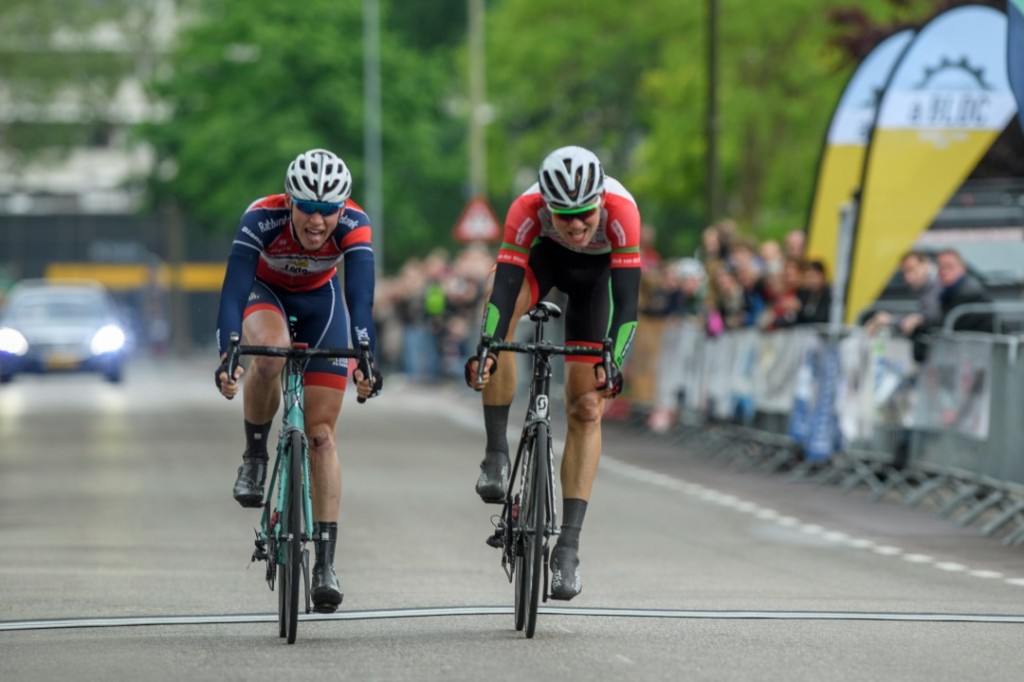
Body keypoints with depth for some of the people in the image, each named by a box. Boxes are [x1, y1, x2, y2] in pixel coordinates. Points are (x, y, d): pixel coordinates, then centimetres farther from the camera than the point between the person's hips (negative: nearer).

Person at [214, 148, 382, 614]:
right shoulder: (262, 218, -35)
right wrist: (227, 355, -58)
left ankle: (325, 562, -5)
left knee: (321, 434, -6)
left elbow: (361, 296, -41)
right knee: (270, 354, -38)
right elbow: (234, 289, -43)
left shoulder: (353, 224, -32)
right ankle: (254, 455, -13)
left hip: (321, 301, 1)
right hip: (265, 293, -1)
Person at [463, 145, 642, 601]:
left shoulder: (621, 210, -39)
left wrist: (613, 364, -53)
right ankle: (496, 454, -24)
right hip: (544, 256, 0)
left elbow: (627, 298, -41)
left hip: (597, 270, 0)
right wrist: (485, 350, -56)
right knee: (497, 305, -35)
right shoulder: (527, 209, -37)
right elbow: (505, 286, -42)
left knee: (587, 409, -7)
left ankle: (568, 546, -5)